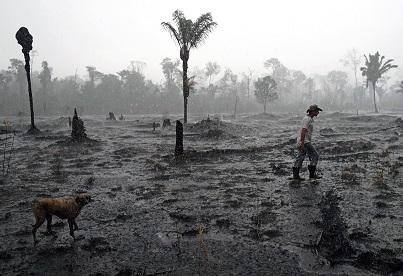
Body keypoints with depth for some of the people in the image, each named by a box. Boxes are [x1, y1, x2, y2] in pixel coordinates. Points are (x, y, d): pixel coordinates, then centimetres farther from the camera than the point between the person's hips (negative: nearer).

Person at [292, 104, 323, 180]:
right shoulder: (307, 119, -15)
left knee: (300, 157, 9)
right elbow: (303, 131, -22)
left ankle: (295, 175, 10)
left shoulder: (309, 118, 16)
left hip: (304, 141, 10)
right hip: (305, 142, -10)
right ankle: (312, 174, 1)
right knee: (315, 156, -3)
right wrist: (302, 143, -25)